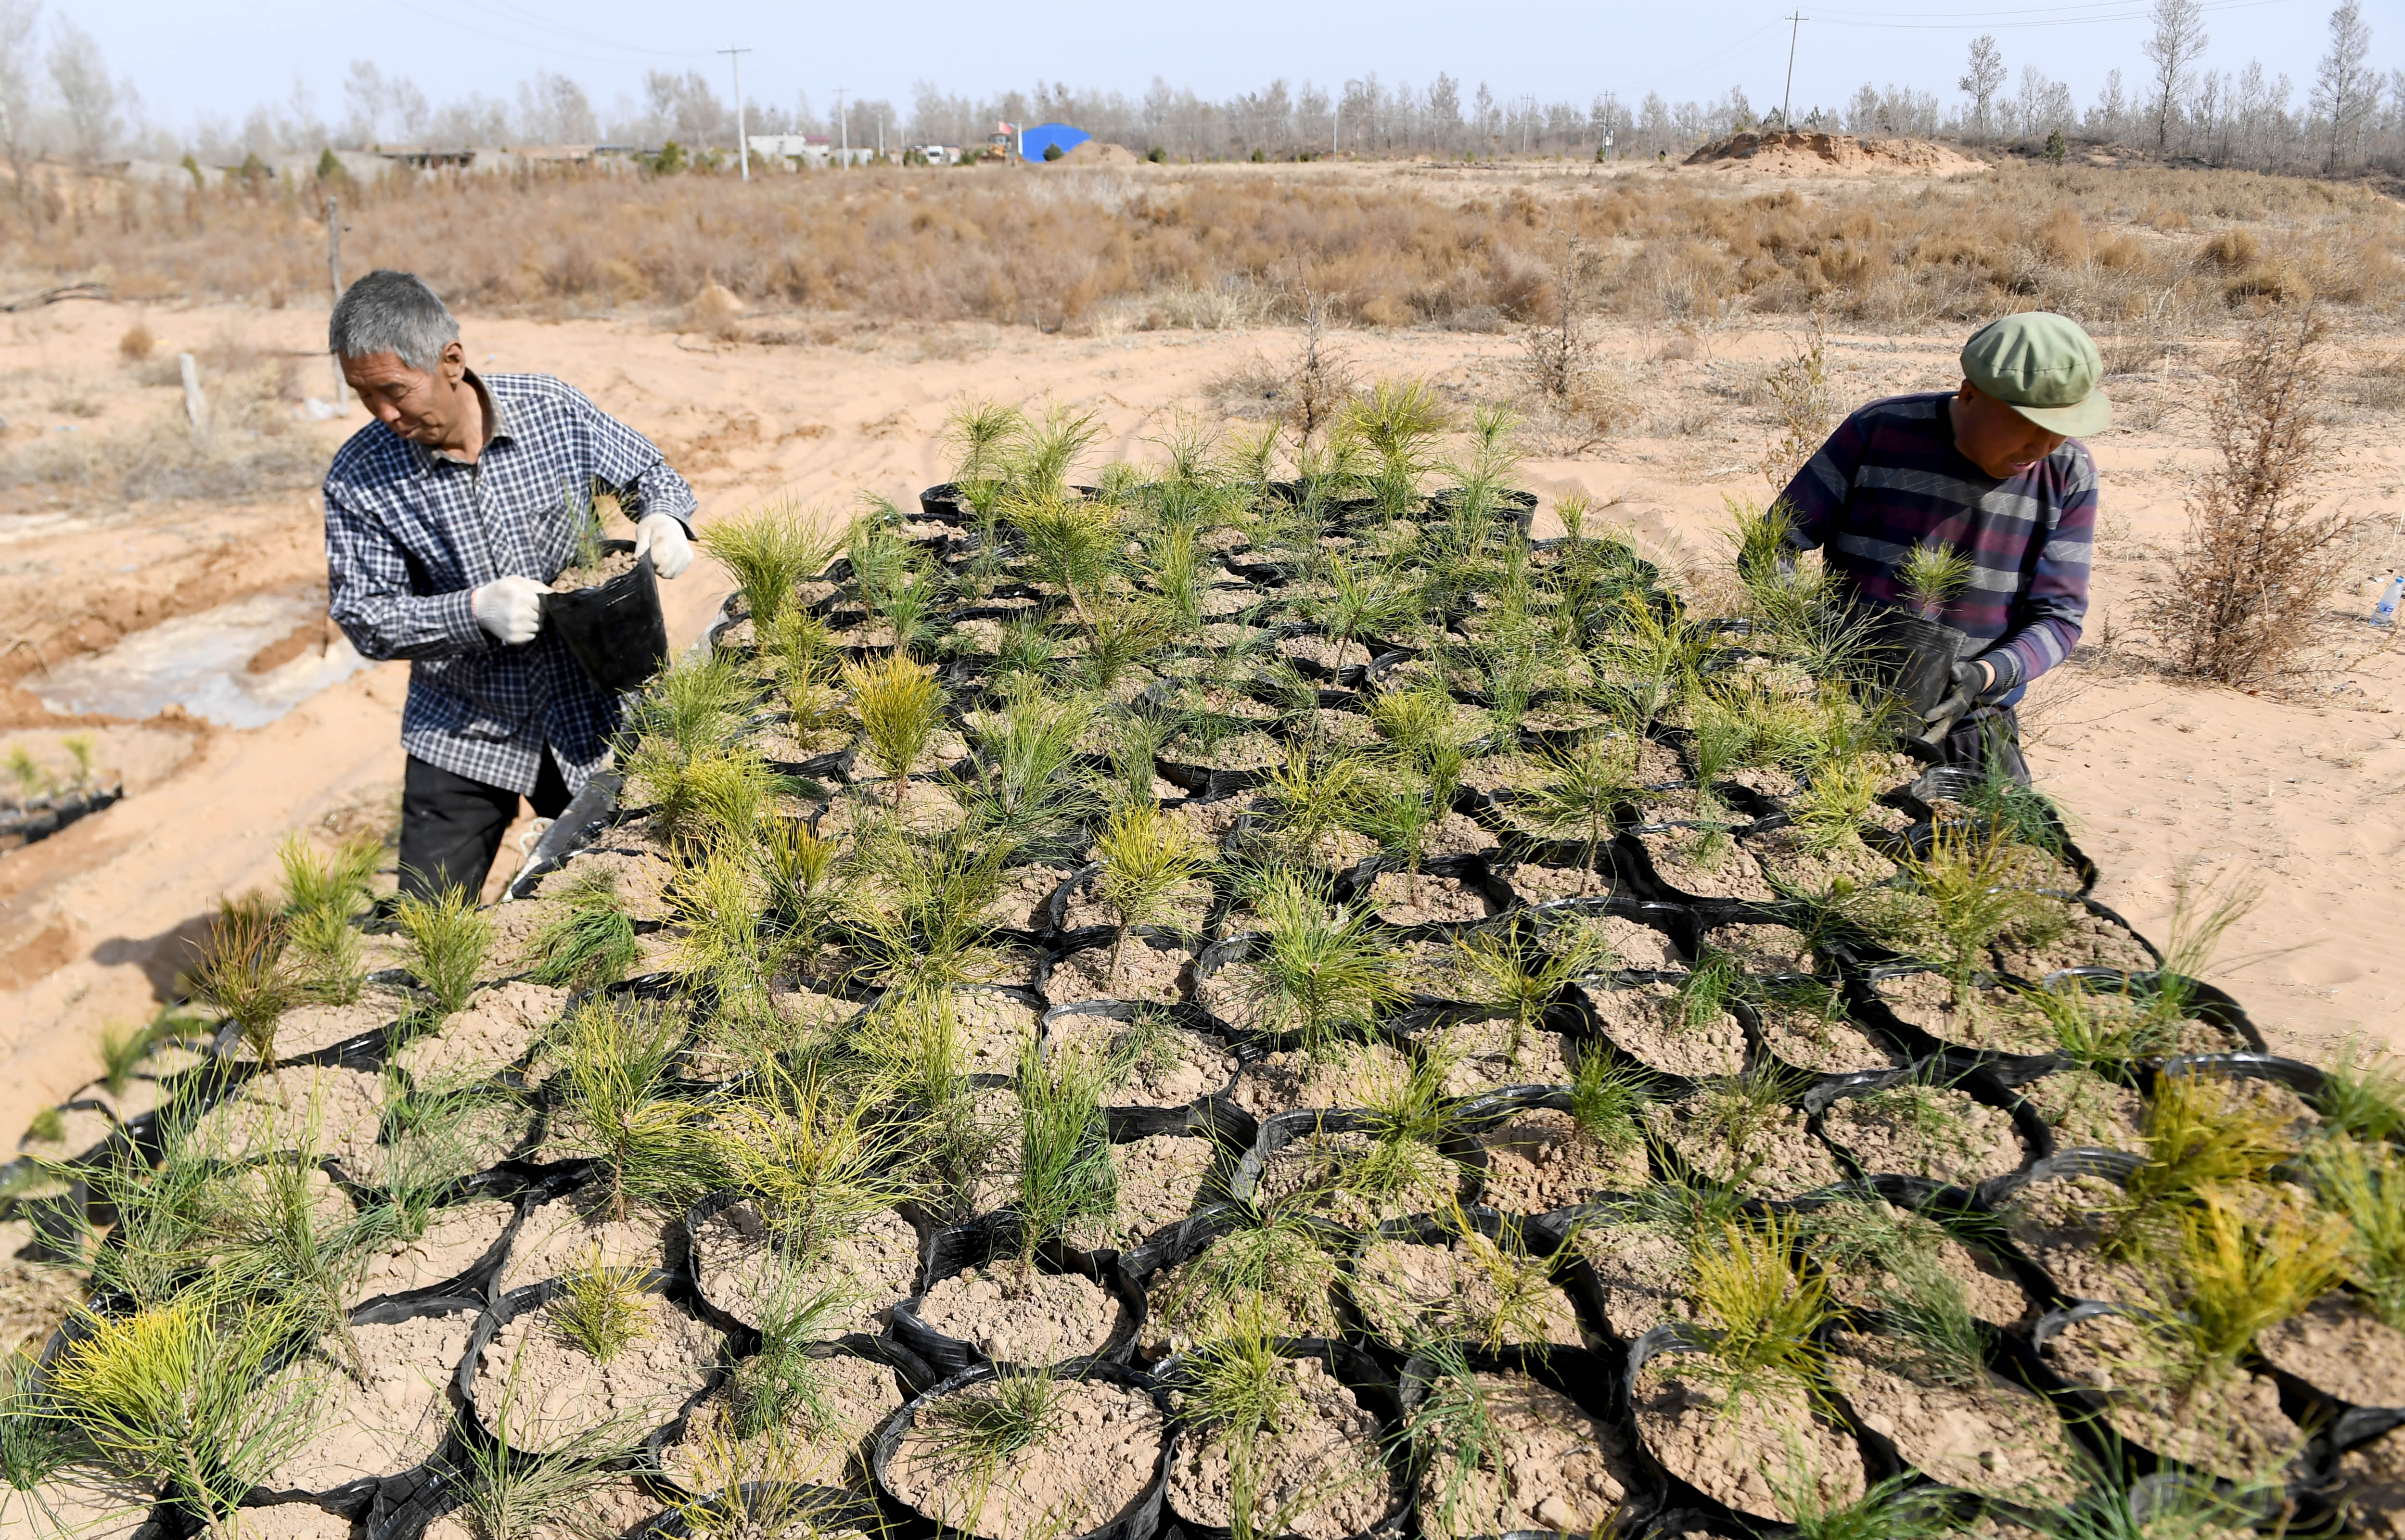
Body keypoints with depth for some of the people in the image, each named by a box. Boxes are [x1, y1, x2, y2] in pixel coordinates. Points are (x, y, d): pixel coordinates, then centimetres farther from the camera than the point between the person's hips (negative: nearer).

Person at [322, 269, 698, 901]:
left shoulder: (555, 411, -10)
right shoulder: (358, 477, -12)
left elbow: (648, 473, 6)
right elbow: (364, 618, -11)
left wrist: (665, 518, -17)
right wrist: (474, 611, -27)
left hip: (584, 716, 1)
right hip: (460, 735, 0)